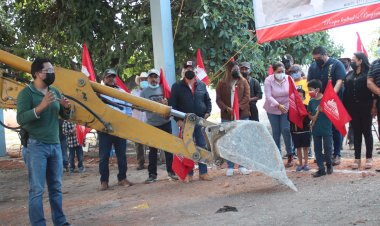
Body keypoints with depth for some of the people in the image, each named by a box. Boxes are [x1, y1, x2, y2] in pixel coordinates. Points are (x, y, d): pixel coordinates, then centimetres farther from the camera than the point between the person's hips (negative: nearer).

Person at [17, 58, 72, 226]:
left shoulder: (55, 92, 12)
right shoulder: (26, 93, -7)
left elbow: (65, 116, 17)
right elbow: (21, 119, -17)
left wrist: (67, 108, -5)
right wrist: (41, 106, -27)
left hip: (55, 145, 6)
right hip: (35, 146, -6)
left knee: (56, 187, 12)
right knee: (37, 190, -4)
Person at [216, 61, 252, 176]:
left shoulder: (243, 81, 8)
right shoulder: (222, 83, 5)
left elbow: (247, 96, -1)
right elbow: (218, 99, 0)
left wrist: (239, 107, -15)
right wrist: (227, 108, -16)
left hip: (242, 115, 1)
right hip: (227, 116, -1)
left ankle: (242, 166, 11)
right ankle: (230, 167, 9)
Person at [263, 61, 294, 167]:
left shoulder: (288, 79, -8)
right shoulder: (268, 80, -12)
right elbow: (268, 96, -19)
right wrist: (278, 105, -32)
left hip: (286, 109, 0)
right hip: (273, 110, 0)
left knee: (286, 130, -9)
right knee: (276, 132, 4)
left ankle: (290, 155, 2)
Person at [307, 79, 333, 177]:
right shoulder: (311, 101, 5)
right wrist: (312, 117, -5)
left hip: (326, 129, -4)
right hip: (316, 129, 5)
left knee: (327, 148, 3)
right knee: (317, 149, 7)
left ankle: (329, 164, 27)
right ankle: (321, 169, 15)